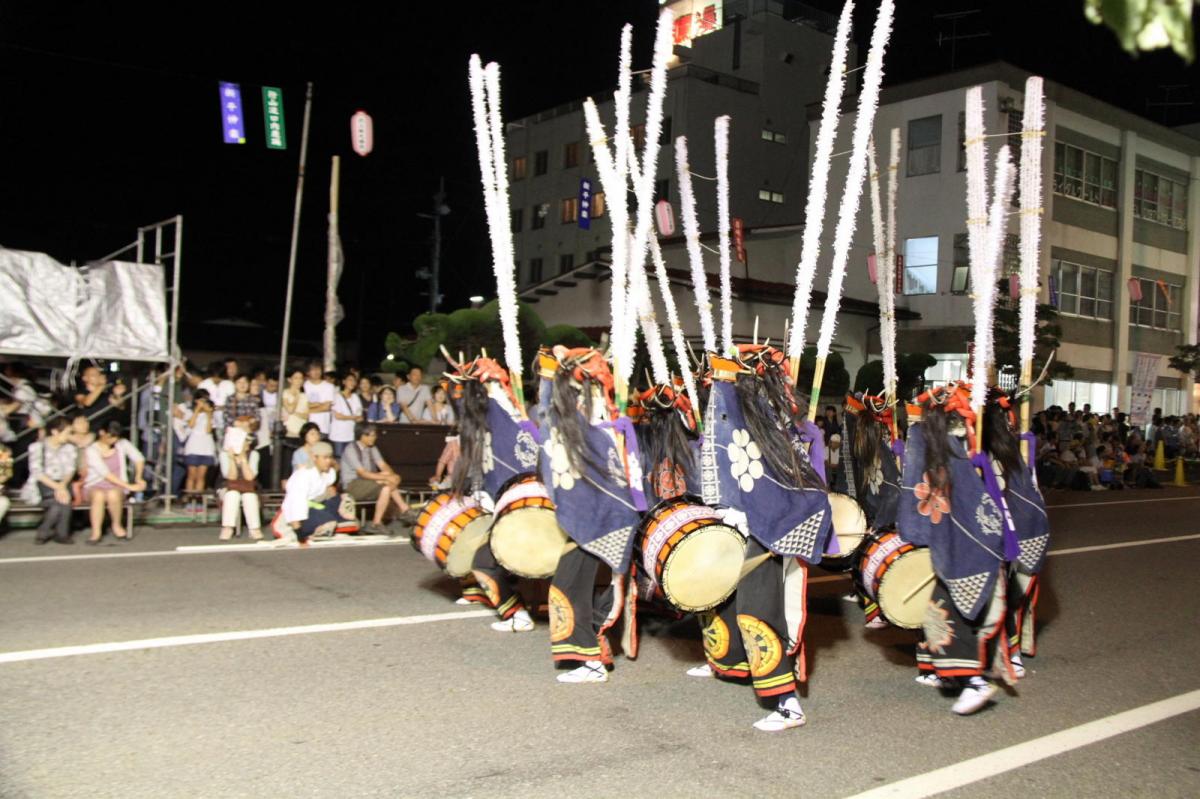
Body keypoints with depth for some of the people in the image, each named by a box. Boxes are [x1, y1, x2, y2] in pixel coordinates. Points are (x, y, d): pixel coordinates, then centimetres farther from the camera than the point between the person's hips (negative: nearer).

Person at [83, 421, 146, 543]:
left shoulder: (122, 444, 2)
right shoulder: (92, 450, -10)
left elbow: (139, 459, 8)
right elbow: (105, 473, -18)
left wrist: (138, 478, -9)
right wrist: (129, 486, -23)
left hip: (117, 487, 2)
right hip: (95, 487, -2)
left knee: (113, 494, -35)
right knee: (99, 496, -37)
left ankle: (117, 526, -11)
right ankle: (96, 532, -30)